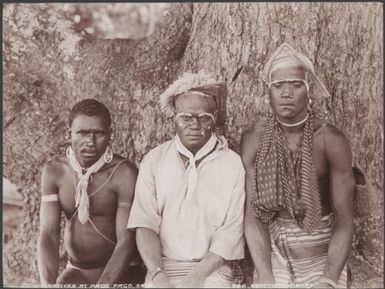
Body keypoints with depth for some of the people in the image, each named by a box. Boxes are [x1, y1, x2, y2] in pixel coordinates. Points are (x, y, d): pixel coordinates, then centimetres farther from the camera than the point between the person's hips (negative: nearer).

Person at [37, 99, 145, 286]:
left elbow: (126, 242, -19)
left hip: (119, 272, -3)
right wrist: (48, 284, -26)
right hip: (76, 272, 4)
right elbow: (48, 235, -10)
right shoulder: (54, 170, -6)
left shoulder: (124, 173, -18)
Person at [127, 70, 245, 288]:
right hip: (163, 267, 1)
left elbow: (231, 231, -4)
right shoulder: (154, 160, 3)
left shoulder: (232, 164, -1)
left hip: (211, 269, -1)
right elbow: (145, 223, -3)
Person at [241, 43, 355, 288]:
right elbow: (253, 215, -10)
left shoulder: (330, 140, -14)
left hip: (323, 255, -1)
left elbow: (344, 219, -14)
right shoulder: (254, 139, -9)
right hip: (272, 252, 1)